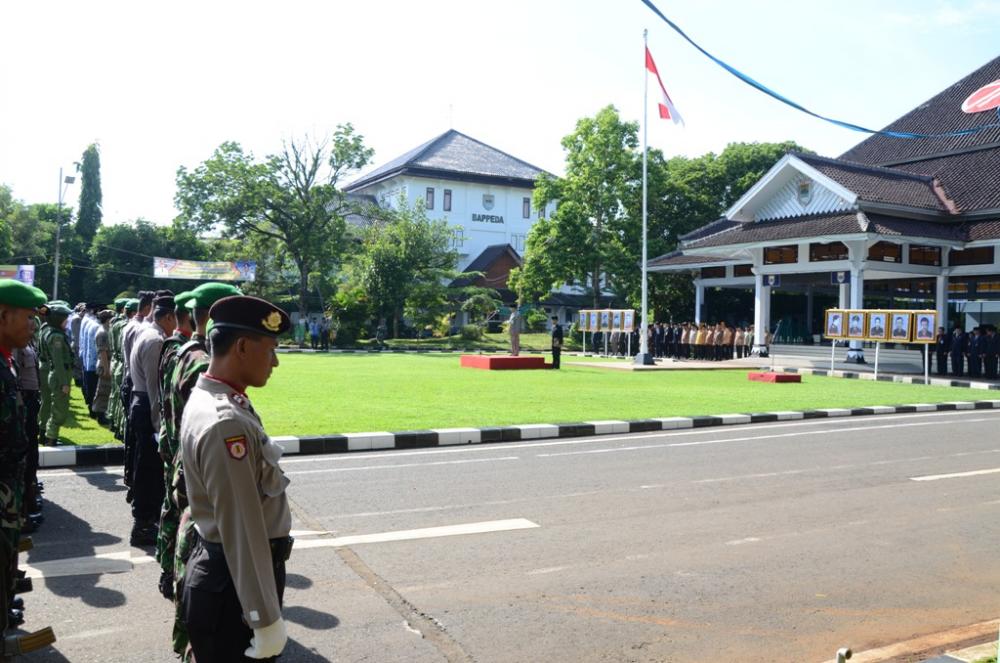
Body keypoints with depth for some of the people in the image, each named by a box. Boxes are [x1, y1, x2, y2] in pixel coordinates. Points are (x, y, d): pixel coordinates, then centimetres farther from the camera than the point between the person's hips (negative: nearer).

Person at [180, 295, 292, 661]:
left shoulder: (212, 400, 5)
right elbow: (242, 531, -27)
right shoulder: (225, 424, -28)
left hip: (220, 571, 10)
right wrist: (267, 620, -21)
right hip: (233, 586, -10)